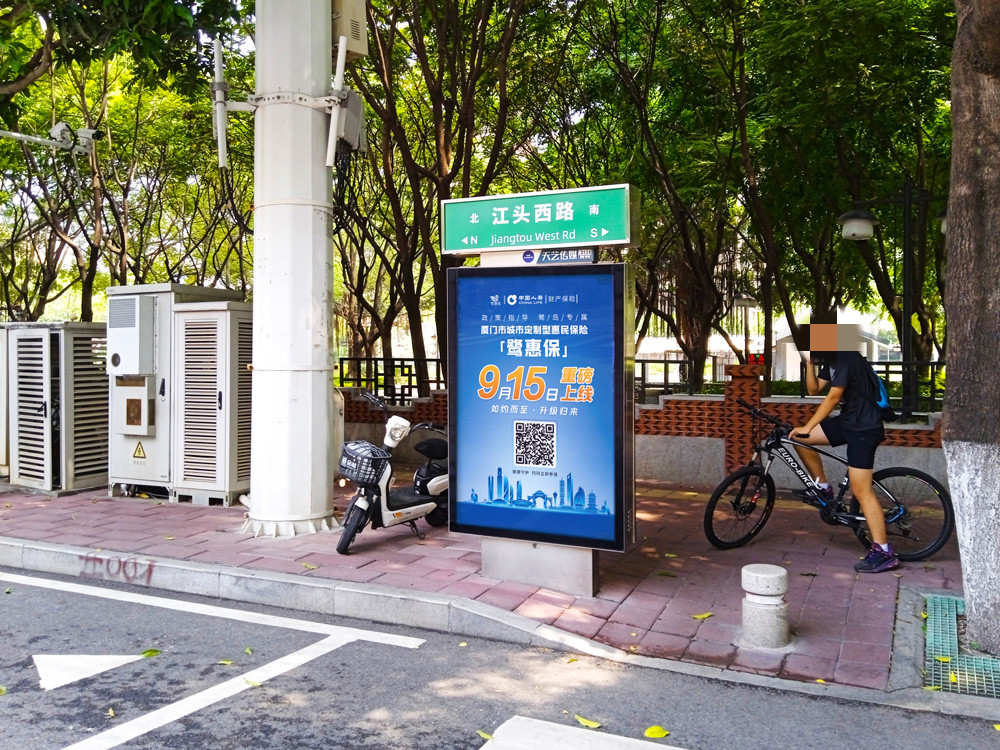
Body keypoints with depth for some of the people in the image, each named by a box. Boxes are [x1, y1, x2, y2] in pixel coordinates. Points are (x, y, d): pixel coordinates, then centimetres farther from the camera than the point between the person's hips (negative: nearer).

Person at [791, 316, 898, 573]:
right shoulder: (830, 360, 12)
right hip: (847, 421, 10)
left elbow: (833, 397, -21)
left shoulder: (846, 358, -18)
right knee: (798, 439, 3)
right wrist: (809, 363, 0)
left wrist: (807, 427, -20)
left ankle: (883, 552, -6)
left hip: (864, 428, -9)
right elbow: (813, 390, 12)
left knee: (861, 490, -11)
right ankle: (824, 489, 15)